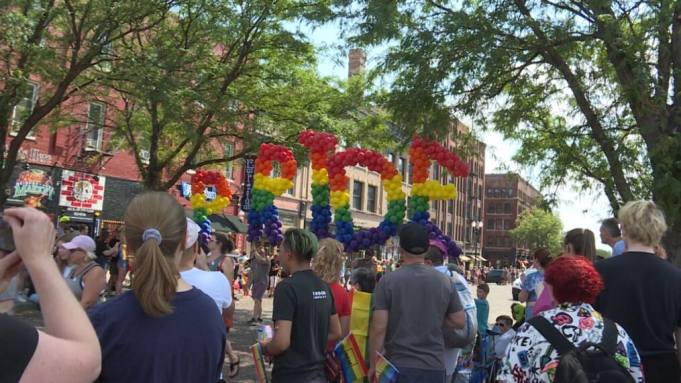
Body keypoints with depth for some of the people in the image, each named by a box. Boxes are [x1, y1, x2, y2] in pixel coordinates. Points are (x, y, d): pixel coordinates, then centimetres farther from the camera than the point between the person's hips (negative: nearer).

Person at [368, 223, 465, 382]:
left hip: (399, 366, -3)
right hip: (434, 366, 3)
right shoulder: (445, 281, -1)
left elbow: (379, 328, -12)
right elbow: (460, 321, 5)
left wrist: (373, 365, -2)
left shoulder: (388, 282, -10)